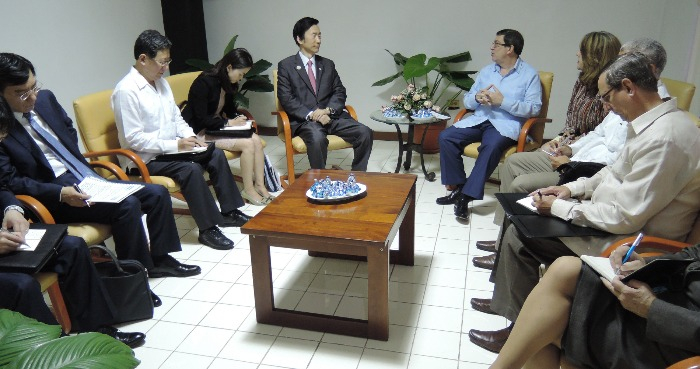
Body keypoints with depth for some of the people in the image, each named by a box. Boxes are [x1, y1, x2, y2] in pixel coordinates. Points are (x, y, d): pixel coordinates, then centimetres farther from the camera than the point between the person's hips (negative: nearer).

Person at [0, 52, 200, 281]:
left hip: (87, 179, 8)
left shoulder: (45, 99, 6)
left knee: (157, 193, -1)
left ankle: (159, 259, 14)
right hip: (54, 196, -8)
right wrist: (61, 193, -25)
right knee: (127, 205, -29)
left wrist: (80, 166, 7)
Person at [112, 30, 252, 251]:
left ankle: (229, 211, 6)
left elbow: (177, 118, 16)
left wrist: (190, 137, -4)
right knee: (190, 169, -29)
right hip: (145, 158, -8)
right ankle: (207, 229, -19)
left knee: (216, 154, -3)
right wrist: (175, 145, -23)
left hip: (171, 148, 9)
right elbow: (133, 139, -22)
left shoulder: (161, 82, 8)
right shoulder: (126, 91, -18)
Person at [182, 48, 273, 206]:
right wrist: (228, 122, -18)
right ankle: (248, 190, -11)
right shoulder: (204, 83, -20)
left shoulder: (228, 84, 5)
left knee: (256, 140, -15)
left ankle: (259, 185, -9)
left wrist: (238, 118, -2)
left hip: (216, 126, 8)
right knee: (247, 144, -23)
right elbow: (201, 119, -21)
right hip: (199, 131, -8)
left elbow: (230, 108, 19)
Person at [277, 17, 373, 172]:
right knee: (317, 137, -38)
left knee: (365, 132, -19)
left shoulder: (328, 64, 20)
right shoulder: (286, 66, 7)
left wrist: (328, 110, -10)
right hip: (304, 120, -4)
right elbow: (286, 99, -3)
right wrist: (311, 114, -18)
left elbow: (340, 92, 12)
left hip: (331, 116, 4)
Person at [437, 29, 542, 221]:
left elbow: (534, 108, -10)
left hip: (506, 124, -5)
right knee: (445, 137, -18)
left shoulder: (529, 74, 1)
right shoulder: (486, 71, 16)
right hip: (479, 119, 5)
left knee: (491, 146, -37)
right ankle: (458, 187, -11)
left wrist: (502, 101, -18)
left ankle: (466, 196, -31)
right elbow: (467, 101, 16)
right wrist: (477, 97, -9)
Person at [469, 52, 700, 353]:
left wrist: (559, 208, -17)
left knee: (519, 234, -9)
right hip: (617, 217, 10)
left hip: (629, 239, -10)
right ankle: (506, 299, 22)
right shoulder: (654, 122, 3)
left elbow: (625, 218, -27)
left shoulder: (663, 139, -28)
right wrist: (572, 189, 4)